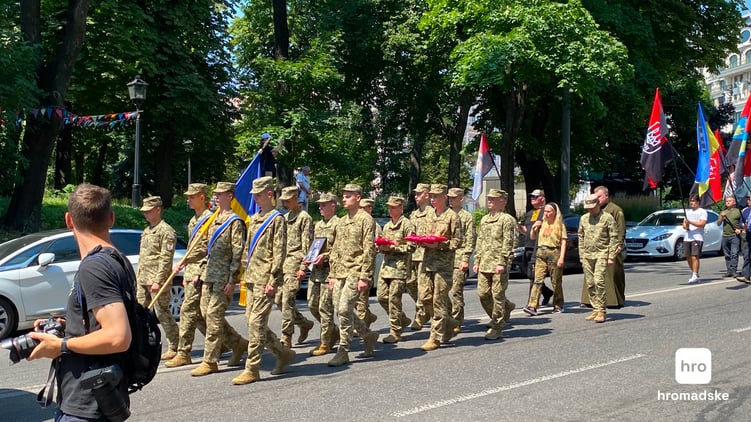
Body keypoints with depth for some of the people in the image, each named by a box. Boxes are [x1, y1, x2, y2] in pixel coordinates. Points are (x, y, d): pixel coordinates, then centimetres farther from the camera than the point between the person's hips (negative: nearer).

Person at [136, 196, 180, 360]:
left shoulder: (166, 231, -10)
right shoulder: (147, 230, 18)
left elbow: (166, 258, -17)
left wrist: (158, 281, -22)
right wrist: (138, 276, 18)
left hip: (157, 280, -9)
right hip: (142, 280, 9)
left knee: (163, 314, -4)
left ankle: (174, 348, 5)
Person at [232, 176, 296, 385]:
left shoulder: (277, 219, -7)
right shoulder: (254, 219, 18)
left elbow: (279, 252, -12)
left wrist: (273, 279, -17)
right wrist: (245, 274, 18)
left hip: (265, 279, -9)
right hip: (252, 278, 9)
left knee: (257, 322, -9)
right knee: (252, 320, 10)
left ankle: (252, 369, -4)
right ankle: (284, 353, 24)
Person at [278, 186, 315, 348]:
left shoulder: (304, 217, -5)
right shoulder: (285, 217, 20)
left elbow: (307, 244, -11)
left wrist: (303, 267, -16)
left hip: (294, 263, -8)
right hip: (282, 262, 8)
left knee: (287, 300, -11)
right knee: (279, 299, 7)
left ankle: (286, 338, -6)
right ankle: (304, 323, 25)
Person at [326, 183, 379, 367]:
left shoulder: (365, 219, -6)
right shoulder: (341, 222, 17)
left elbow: (369, 250, -11)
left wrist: (364, 277, -16)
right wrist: (332, 275, 16)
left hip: (355, 271, -8)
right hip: (340, 272, 8)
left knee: (344, 309, -13)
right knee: (341, 309, 7)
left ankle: (343, 351, -4)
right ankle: (368, 335, 27)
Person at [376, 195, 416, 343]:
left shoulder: (406, 224, -5)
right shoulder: (387, 225, 19)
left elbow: (411, 246, -11)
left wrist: (392, 247, -17)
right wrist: (381, 247, 1)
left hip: (400, 266, -8)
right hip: (386, 265, 8)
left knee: (394, 299, -8)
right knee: (382, 296, 5)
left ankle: (395, 332, 0)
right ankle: (403, 320, 25)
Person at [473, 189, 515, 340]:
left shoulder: (507, 219, -5)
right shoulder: (484, 219, 18)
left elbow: (508, 243, -11)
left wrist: (502, 263, -18)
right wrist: (477, 261, 15)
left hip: (499, 265, -7)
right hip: (484, 264, 7)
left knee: (498, 296, -3)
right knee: (483, 294, 5)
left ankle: (497, 329, 3)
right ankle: (496, 318, 26)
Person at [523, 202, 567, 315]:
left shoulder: (560, 225, 2)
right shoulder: (541, 223, 13)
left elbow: (563, 242, -3)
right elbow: (532, 237, 19)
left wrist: (561, 257, -12)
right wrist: (533, 228, 0)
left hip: (554, 252, -3)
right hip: (541, 253, 3)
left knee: (556, 282, 6)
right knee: (538, 280, -7)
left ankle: (558, 306, 19)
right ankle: (532, 306, -15)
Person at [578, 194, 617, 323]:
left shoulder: (607, 218, -2)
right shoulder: (584, 218, 13)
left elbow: (613, 238, -3)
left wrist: (611, 256, -8)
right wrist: (581, 255, 13)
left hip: (601, 254, -5)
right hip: (587, 255, 5)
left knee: (599, 281, -14)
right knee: (589, 283, 5)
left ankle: (601, 311, -9)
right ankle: (595, 309, 13)